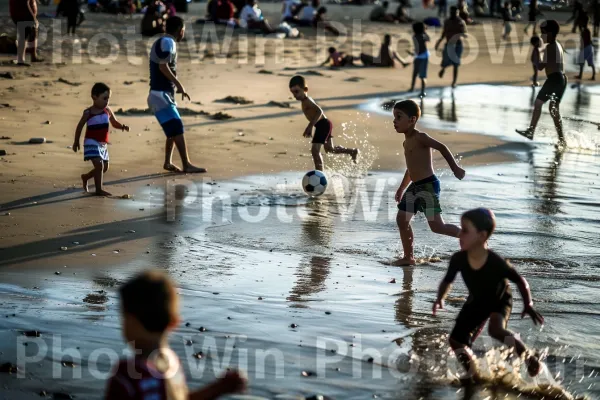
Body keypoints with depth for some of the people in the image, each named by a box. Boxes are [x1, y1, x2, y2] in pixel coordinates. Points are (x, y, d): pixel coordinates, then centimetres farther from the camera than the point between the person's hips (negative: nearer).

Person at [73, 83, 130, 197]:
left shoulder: (108, 111, 2)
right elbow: (80, 126, 2)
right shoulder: (88, 113, -10)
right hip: (92, 143, -7)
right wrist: (76, 142, 6)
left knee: (105, 167, 15)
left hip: (103, 144, 7)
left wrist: (123, 126, -10)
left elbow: (114, 123, 13)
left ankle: (85, 177, 38)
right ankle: (99, 189, -13)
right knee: (99, 164, -19)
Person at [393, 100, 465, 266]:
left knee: (436, 226, -12)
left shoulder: (420, 137, -11)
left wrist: (455, 168, -26)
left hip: (428, 185, -9)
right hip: (415, 186, 9)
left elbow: (441, 147, -20)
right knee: (402, 219, 5)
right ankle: (409, 257, 12)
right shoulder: (407, 141, 17)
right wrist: (402, 188, 31)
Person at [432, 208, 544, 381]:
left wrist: (528, 305, -28)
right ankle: (474, 376, 23)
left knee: (496, 329, -34)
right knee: (456, 340, 0)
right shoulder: (458, 259, -26)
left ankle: (530, 359, -15)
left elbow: (520, 281, -21)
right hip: (476, 302, 5)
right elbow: (448, 281, -8)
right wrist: (440, 299, -25)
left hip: (500, 300, -5)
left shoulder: (496, 262, -36)